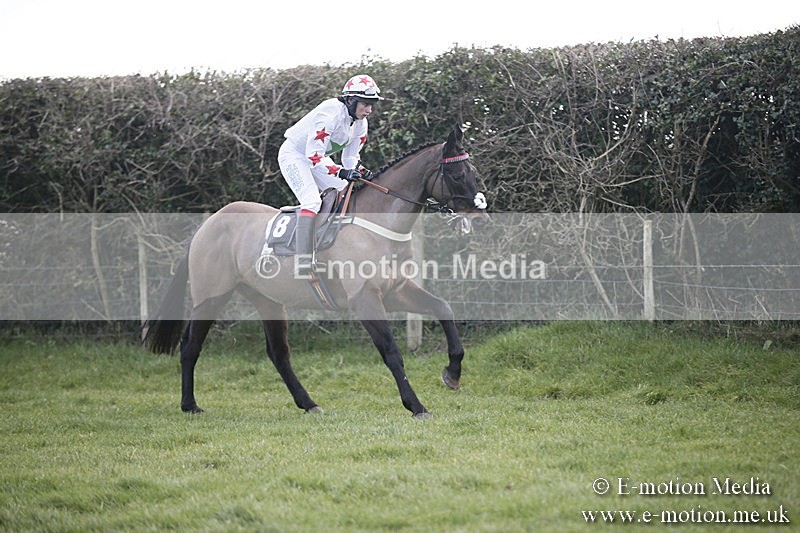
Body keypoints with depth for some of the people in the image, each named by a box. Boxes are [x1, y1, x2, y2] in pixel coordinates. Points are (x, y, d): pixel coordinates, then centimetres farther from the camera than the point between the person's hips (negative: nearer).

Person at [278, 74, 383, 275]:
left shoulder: (360, 124, -4)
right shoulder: (331, 113, -31)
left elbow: (351, 157, 4)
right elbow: (314, 155, -32)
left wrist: (361, 171, -17)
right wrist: (341, 172, -41)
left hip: (316, 157, 9)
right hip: (294, 155, -9)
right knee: (312, 201, -26)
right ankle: (303, 264, -34)